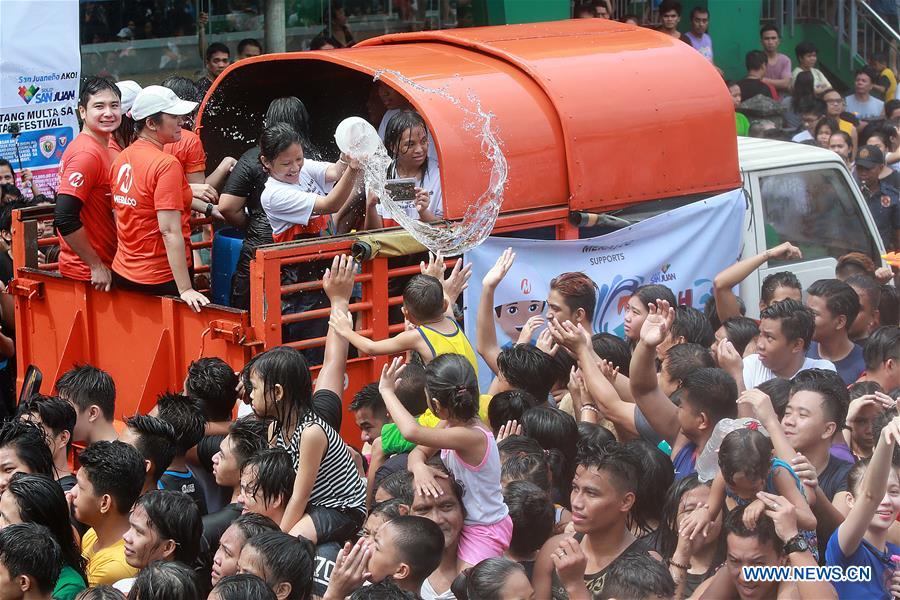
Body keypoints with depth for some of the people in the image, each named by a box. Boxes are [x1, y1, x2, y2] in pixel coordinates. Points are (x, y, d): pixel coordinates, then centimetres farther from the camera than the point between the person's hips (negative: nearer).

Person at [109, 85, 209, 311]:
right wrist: (186, 290, -26)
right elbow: (170, 231, -24)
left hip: (122, 275, 8)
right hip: (162, 279, -8)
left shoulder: (122, 159, 6)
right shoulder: (167, 164, -18)